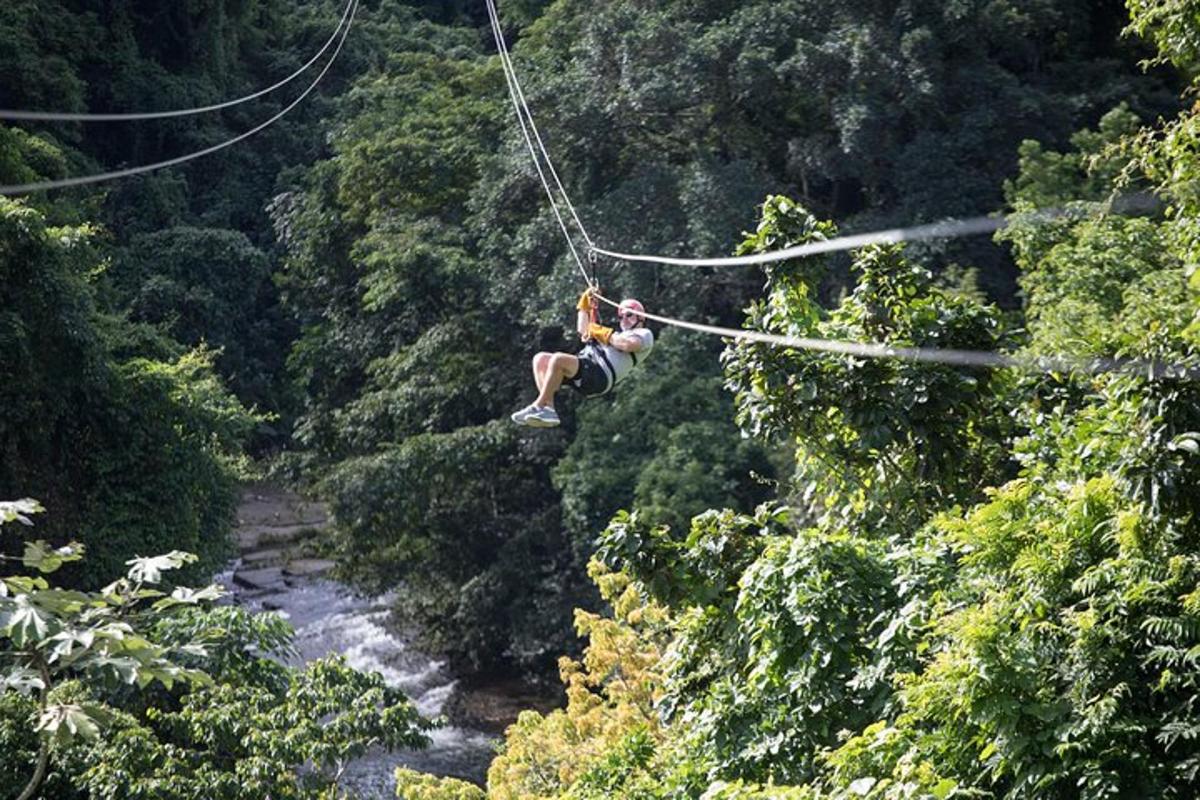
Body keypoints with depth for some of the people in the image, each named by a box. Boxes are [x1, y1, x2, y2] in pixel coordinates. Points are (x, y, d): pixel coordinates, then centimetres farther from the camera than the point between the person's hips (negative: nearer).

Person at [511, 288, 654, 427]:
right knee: (540, 359, -4)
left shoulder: (644, 334, 13)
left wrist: (604, 334, -3)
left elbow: (628, 345, -12)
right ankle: (549, 408, -18)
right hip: (585, 371, 10)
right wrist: (585, 304, 38)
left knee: (558, 359, -31)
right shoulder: (618, 335, 41)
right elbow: (583, 331, 46)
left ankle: (538, 406, -26)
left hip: (600, 376, -10)